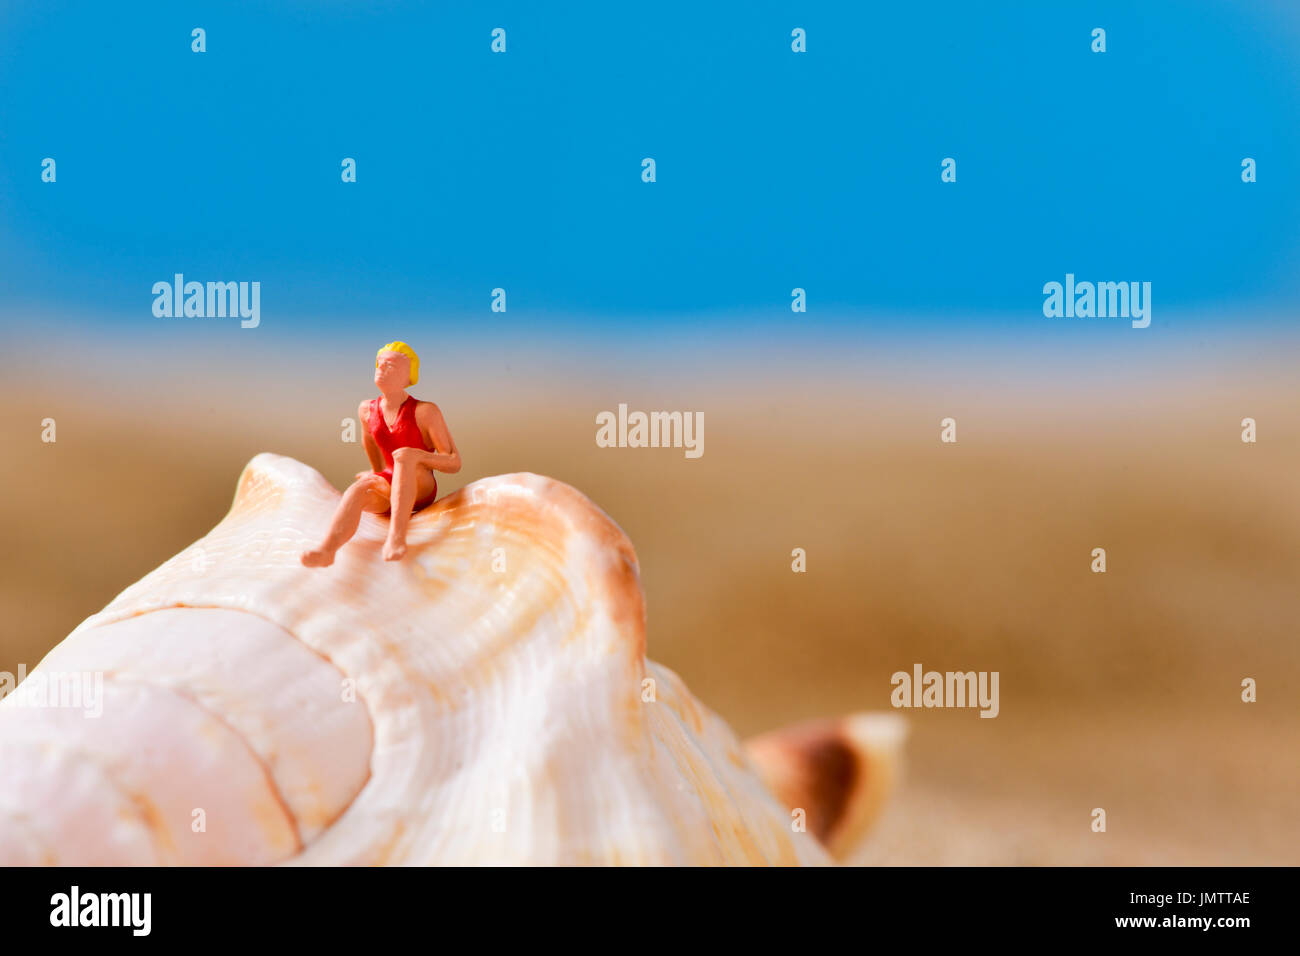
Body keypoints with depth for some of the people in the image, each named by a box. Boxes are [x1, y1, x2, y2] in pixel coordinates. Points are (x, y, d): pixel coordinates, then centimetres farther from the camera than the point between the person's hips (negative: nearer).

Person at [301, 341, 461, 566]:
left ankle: (397, 536, -53)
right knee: (359, 488, -32)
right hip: (388, 490, 3)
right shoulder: (367, 410, 8)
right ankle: (327, 549, -61)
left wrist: (416, 455, -25)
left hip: (422, 489, -3)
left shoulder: (425, 411, -7)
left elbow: (455, 463, -9)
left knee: (404, 455, -34)